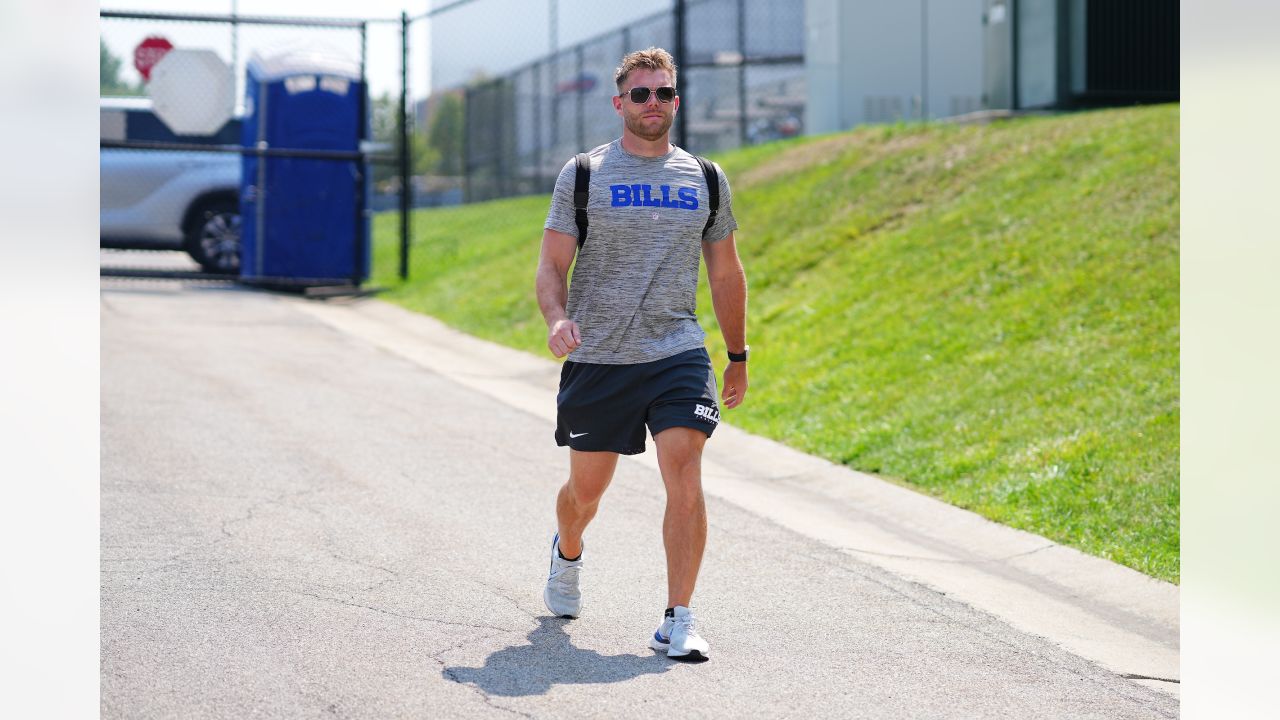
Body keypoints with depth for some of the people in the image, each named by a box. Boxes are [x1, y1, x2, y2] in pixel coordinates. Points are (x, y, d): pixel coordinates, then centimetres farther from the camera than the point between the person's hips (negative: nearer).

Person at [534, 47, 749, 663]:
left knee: (685, 474, -17)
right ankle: (567, 555, 47)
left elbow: (725, 274, 18)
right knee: (587, 487, 12)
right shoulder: (582, 175, 1)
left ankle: (678, 620, -11)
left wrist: (737, 357, 19)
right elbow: (552, 266, -1)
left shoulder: (704, 180, 9)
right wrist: (557, 319, -21)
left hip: (678, 353, 1)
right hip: (597, 358, -1)